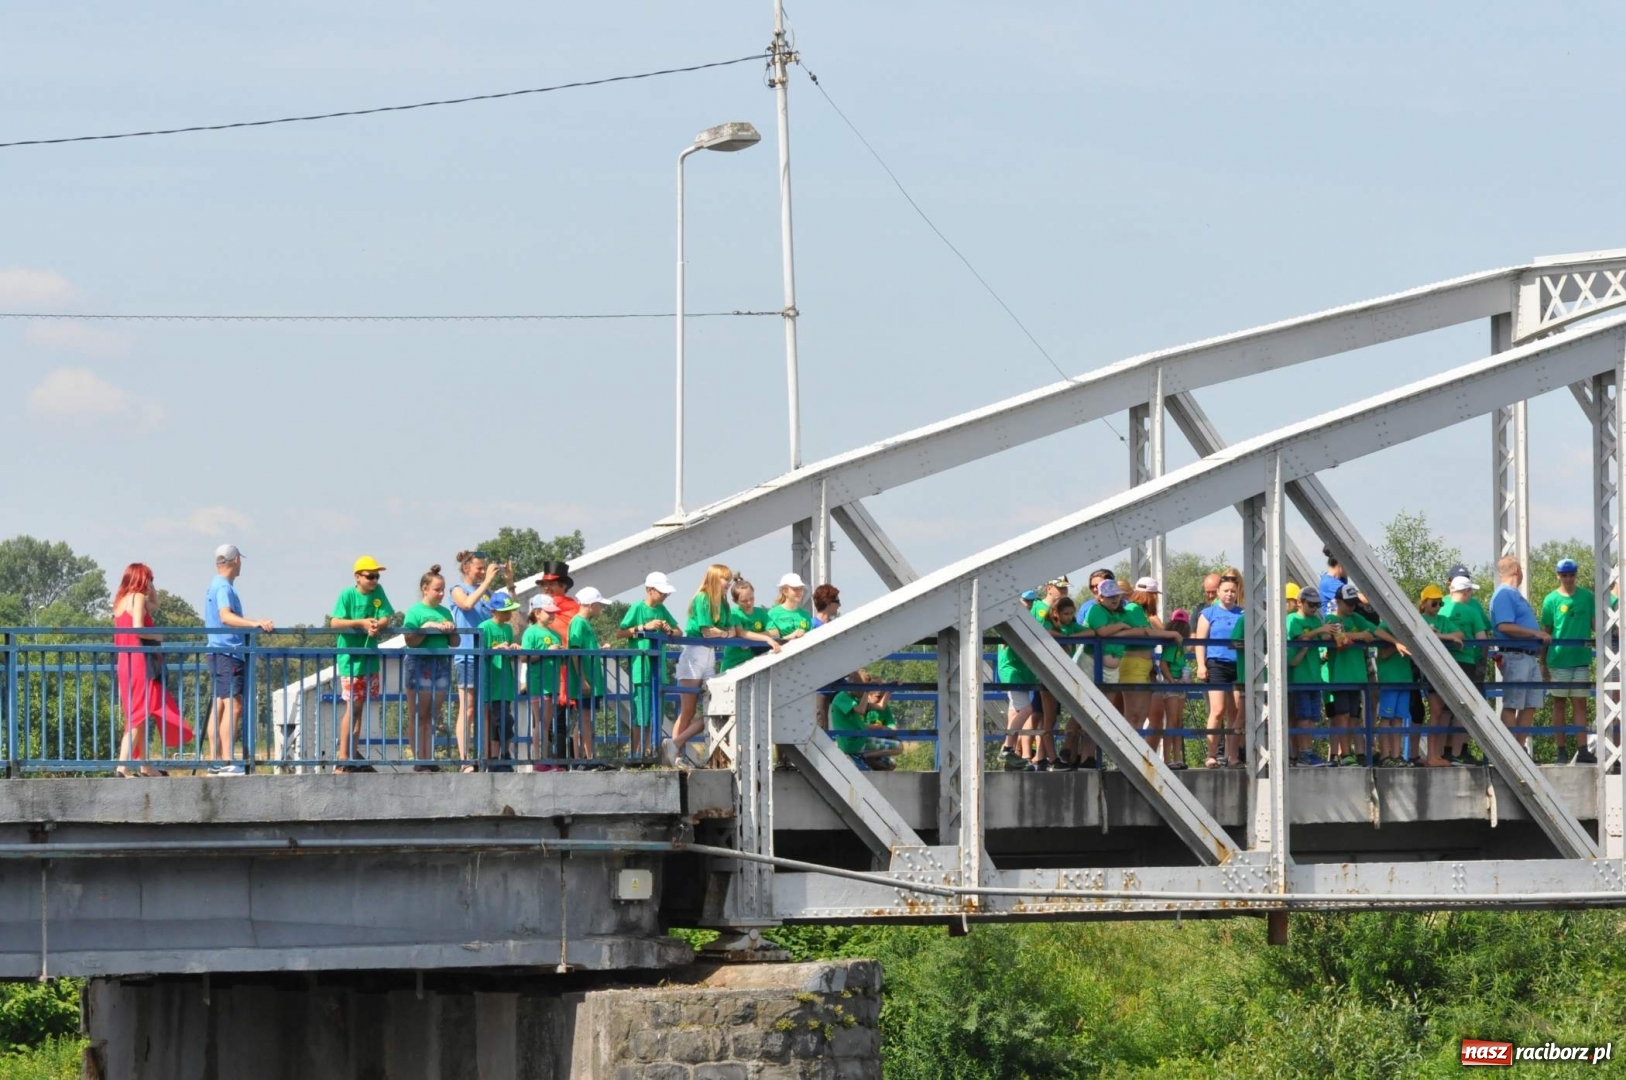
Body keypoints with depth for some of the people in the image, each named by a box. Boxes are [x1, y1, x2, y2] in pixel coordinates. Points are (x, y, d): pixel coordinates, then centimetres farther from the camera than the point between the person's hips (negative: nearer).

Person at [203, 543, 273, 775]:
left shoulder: (216, 586, 19)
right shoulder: (224, 588, -13)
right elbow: (225, 616, -30)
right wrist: (254, 623, -42)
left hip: (218, 653, 11)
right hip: (228, 653, -11)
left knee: (219, 706, 11)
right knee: (233, 705, -16)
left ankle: (215, 761, 11)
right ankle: (226, 762, -23)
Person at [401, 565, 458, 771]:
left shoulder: (445, 612, 14)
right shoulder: (415, 612, -2)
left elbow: (454, 643, 16)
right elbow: (411, 641, -11)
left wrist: (451, 631, -3)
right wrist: (428, 628, -19)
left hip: (442, 664, 5)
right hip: (420, 664, -5)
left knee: (432, 717, 7)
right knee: (419, 717, -2)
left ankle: (429, 760, 8)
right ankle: (419, 761, -2)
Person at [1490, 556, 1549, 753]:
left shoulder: (1516, 595, 23)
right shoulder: (1504, 595, -9)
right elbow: (1505, 626, -21)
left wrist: (1541, 636, 17)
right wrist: (1536, 634, -18)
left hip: (1530, 657, 10)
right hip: (1515, 655, -10)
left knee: (1530, 706, 8)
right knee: (1512, 705, -8)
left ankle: (1521, 747, 11)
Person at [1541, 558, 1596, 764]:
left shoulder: (1587, 597, 5)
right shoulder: (1551, 600, 0)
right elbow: (1545, 632, 3)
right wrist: (1542, 663, 2)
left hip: (1581, 659, 1)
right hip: (1558, 659, -1)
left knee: (1580, 704, 0)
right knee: (1559, 704, 5)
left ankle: (1583, 751, -5)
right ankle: (1561, 752, 7)